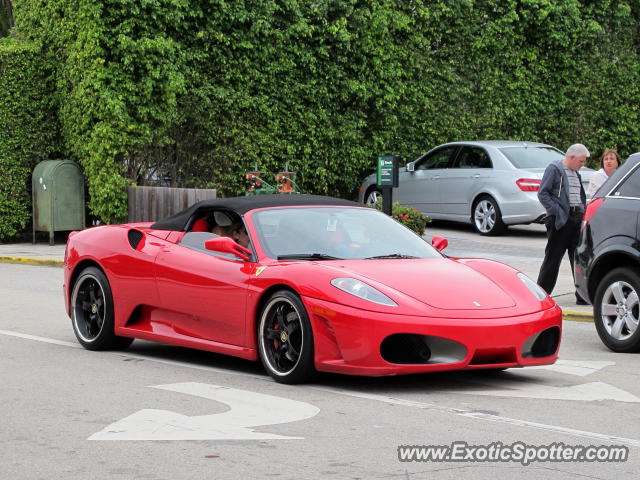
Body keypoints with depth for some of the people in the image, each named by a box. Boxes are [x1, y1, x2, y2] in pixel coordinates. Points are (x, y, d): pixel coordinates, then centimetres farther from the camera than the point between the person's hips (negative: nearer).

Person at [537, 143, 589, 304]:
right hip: (560, 220, -7)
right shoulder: (554, 169, -4)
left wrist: (583, 211, 10)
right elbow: (542, 193, -10)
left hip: (577, 219, 7)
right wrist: (556, 211, -17)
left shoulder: (576, 173, 20)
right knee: (553, 258, -3)